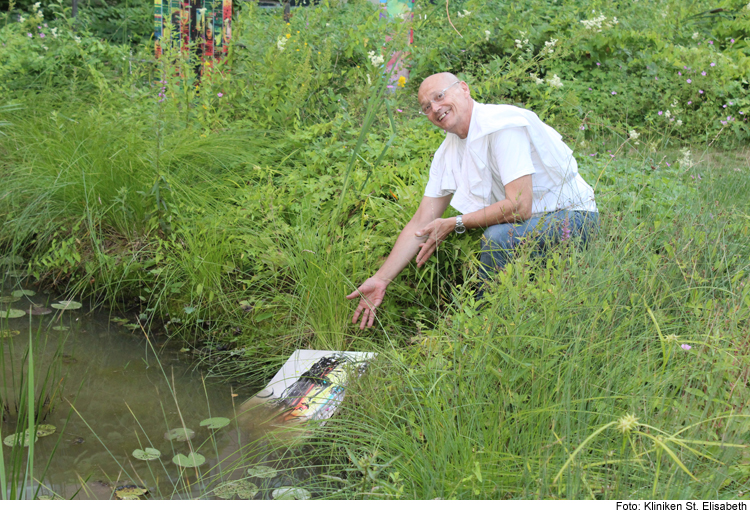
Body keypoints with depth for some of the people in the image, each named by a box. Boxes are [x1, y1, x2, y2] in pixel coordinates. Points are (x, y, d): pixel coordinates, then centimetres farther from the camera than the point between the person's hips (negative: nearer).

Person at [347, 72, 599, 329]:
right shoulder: (448, 152, 3)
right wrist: (380, 279, -4)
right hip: (528, 222, 8)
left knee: (498, 236, -31)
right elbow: (421, 224, 3)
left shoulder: (503, 124, -23)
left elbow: (519, 207, -29)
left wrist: (454, 224, -18)